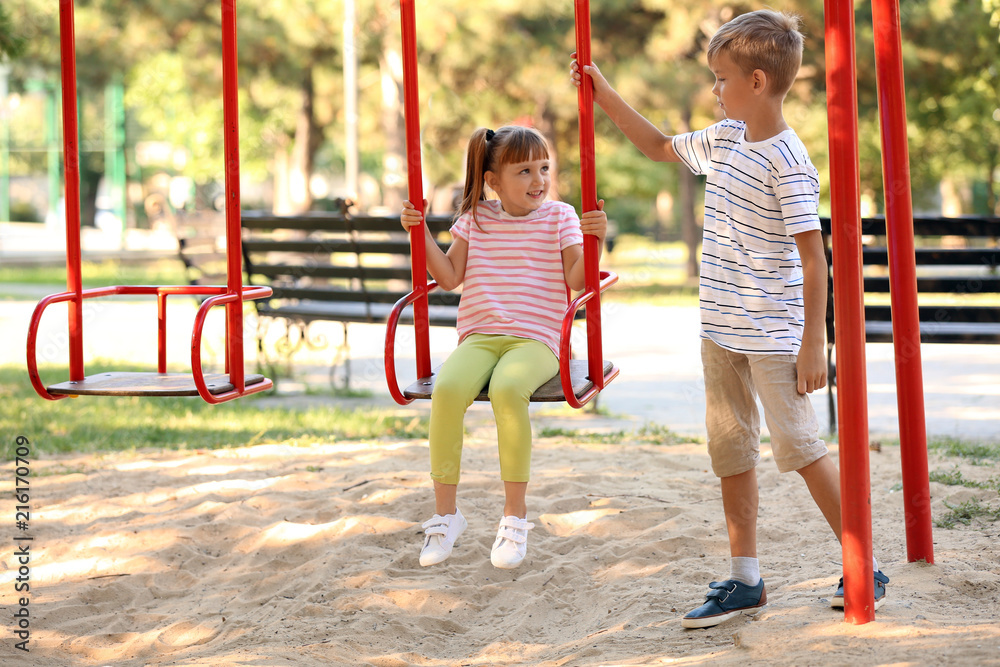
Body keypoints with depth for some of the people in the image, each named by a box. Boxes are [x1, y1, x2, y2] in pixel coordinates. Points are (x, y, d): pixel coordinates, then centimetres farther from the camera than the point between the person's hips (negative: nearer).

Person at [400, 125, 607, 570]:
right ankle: (445, 512, -17)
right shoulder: (476, 218, 15)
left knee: (507, 388, -37)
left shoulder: (559, 217, 9)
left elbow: (576, 279, -1)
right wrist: (421, 233, 6)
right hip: (479, 336, 2)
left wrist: (594, 239, -16)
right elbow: (449, 276, 13)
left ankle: (515, 514, -24)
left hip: (536, 339, -2)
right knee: (448, 388, -30)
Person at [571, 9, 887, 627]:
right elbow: (658, 145, 25)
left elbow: (814, 258, -19)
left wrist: (813, 344, -19)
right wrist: (606, 94, 21)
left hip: (772, 336, -8)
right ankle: (745, 581, 19)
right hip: (721, 329, 8)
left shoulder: (787, 161, -18)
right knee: (730, 449, 10)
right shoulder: (722, 140, 6)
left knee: (799, 446, -3)